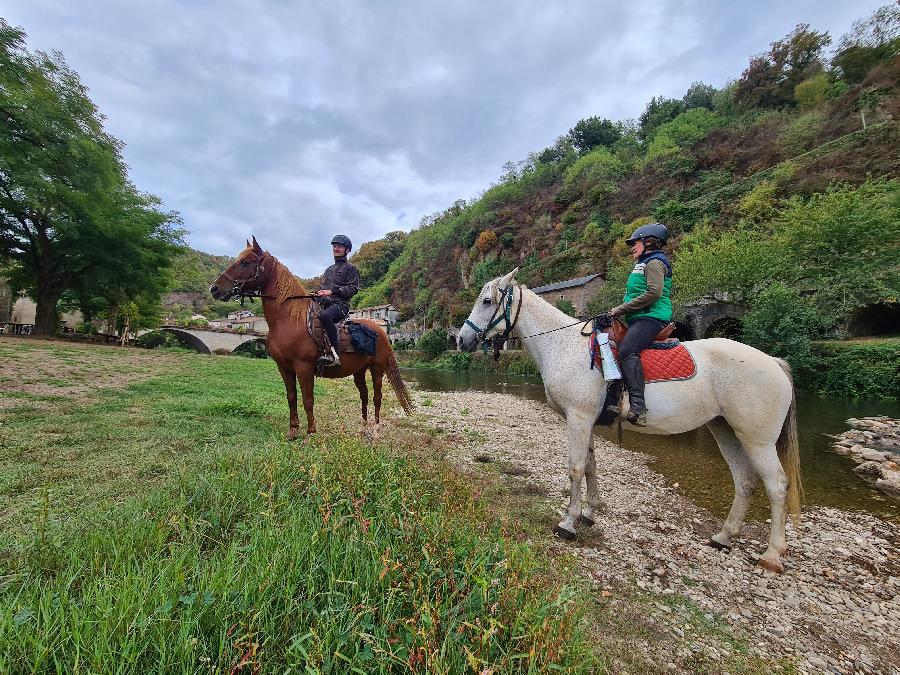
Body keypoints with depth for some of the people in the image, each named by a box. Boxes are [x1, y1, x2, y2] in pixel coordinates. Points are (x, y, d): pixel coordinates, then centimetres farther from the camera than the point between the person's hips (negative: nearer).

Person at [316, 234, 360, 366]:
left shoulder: (350, 268, 7)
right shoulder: (329, 269, 29)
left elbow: (353, 288, -6)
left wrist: (332, 291, -15)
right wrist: (319, 293, 11)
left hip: (340, 304, -8)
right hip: (325, 304, 8)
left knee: (324, 315, -39)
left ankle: (334, 354, -40)